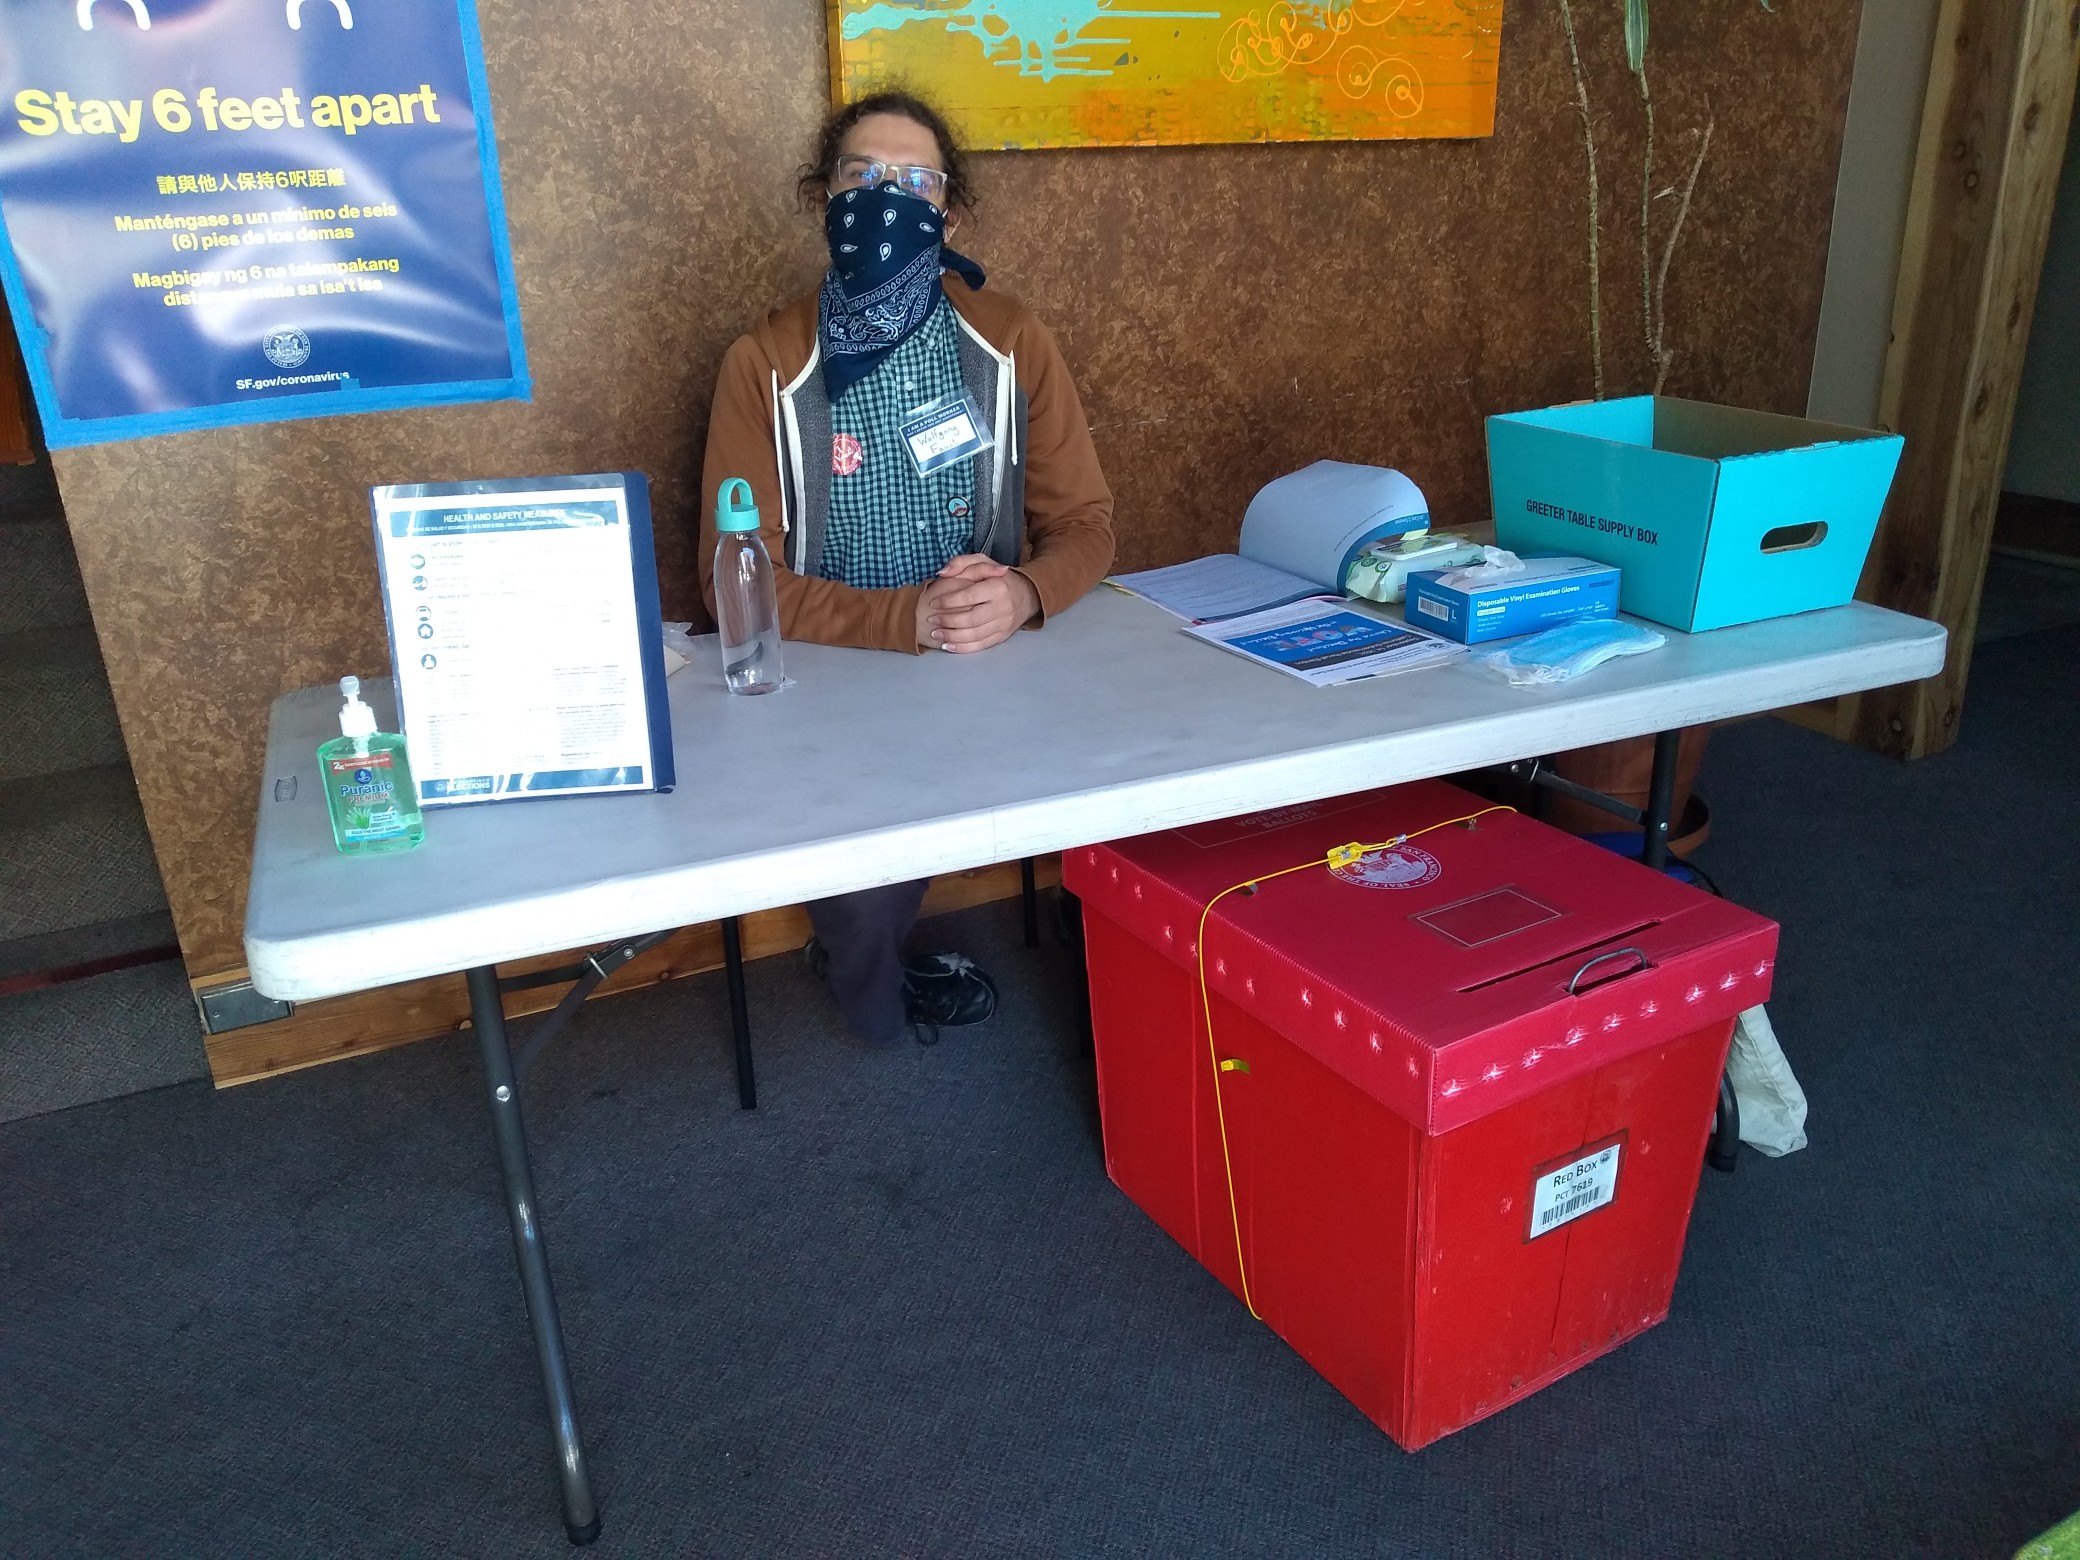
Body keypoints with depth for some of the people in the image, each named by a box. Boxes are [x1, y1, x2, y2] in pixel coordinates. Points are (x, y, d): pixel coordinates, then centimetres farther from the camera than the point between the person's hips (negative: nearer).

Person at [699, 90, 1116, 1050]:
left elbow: (1084, 522, 3)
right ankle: (882, 1005, 9)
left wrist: (1024, 595, -21)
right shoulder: (766, 367, -4)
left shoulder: (1010, 343, 2)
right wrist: (910, 619, -24)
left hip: (996, 668, 3)